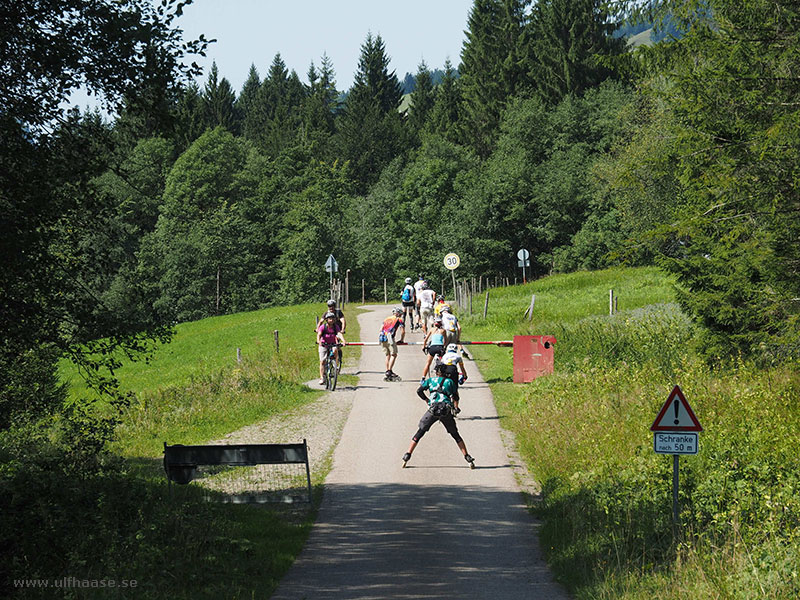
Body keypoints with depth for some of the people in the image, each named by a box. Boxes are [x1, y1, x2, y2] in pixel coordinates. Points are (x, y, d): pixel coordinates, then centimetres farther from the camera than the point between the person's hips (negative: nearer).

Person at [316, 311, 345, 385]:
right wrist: (318, 341, -47)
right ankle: (322, 378, -6)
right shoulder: (323, 327, -16)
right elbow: (319, 334, -27)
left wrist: (343, 341, -43)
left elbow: (339, 334, -25)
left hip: (333, 344, 2)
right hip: (324, 344, -2)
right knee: (322, 361, -8)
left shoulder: (336, 326, -12)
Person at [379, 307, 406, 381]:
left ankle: (387, 372, 11)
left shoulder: (386, 319, 29)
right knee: (393, 354, -1)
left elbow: (381, 329, 20)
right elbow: (403, 331, 8)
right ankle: (389, 371, -14)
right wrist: (401, 340, 20)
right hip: (389, 337, -5)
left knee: (388, 355, 15)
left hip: (382, 338, 5)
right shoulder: (399, 320, 16)